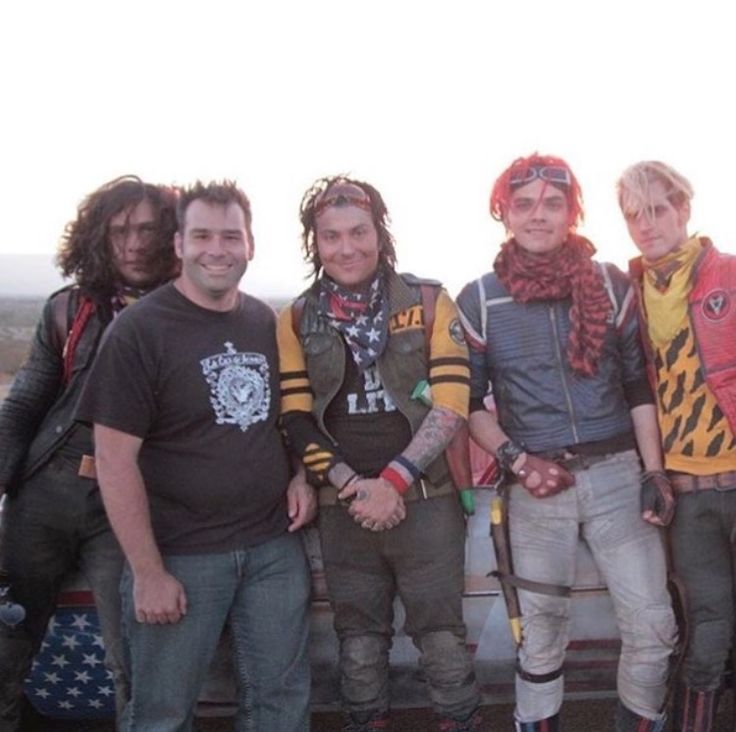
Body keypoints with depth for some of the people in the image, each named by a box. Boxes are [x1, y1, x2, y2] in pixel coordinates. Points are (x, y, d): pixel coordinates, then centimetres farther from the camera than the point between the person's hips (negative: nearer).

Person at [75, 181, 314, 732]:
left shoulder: (265, 322, 7)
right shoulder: (140, 330, -10)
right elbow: (115, 460, -12)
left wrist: (299, 476, 0)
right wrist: (147, 572, -13)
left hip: (275, 546, 5)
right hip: (181, 556, -4)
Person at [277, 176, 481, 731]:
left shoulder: (429, 303, -2)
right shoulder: (297, 321, 4)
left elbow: (450, 405, -8)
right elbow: (297, 419, 1)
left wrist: (394, 480, -15)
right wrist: (352, 486, -12)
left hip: (426, 501, -2)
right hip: (343, 509, 2)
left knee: (442, 640, 6)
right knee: (359, 646, 14)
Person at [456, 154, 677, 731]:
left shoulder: (611, 284, 3)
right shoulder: (478, 301, 0)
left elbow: (638, 385, 7)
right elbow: (468, 400, 5)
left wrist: (654, 471, 1)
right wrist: (515, 461, -8)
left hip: (617, 474, 1)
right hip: (537, 485, -1)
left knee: (653, 625, 2)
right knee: (542, 633, 9)